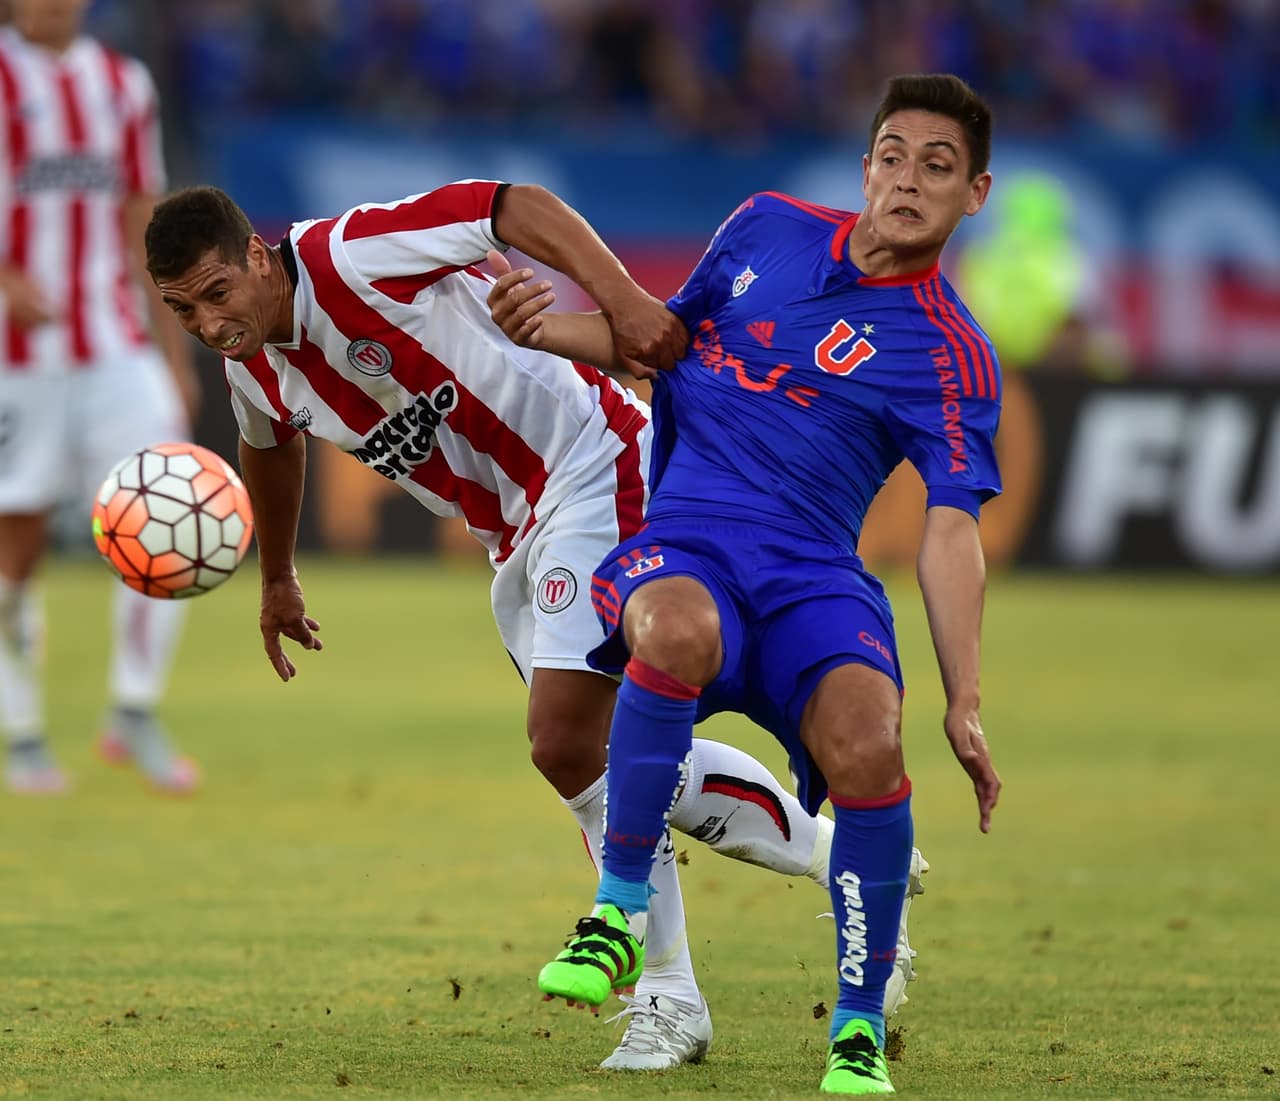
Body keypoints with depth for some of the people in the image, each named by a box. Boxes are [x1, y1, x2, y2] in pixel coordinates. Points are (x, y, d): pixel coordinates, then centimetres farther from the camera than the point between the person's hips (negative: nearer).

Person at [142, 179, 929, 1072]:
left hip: (594, 470, -9)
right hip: (520, 541, 9)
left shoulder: (348, 254, -19)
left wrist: (624, 299, -35)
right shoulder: (254, 371, 7)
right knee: (591, 756, 5)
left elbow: (517, 207, -22)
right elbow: (272, 446, 30)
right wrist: (277, 580, 43)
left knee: (564, 740, -18)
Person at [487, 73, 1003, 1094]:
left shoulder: (950, 355, 1)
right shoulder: (767, 227, 11)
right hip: (681, 544, 1)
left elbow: (951, 532, -6)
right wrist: (548, 328, 6)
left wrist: (965, 703, -17)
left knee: (865, 742, -33)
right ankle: (622, 908, -20)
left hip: (814, 579, -1)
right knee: (676, 627, -38)